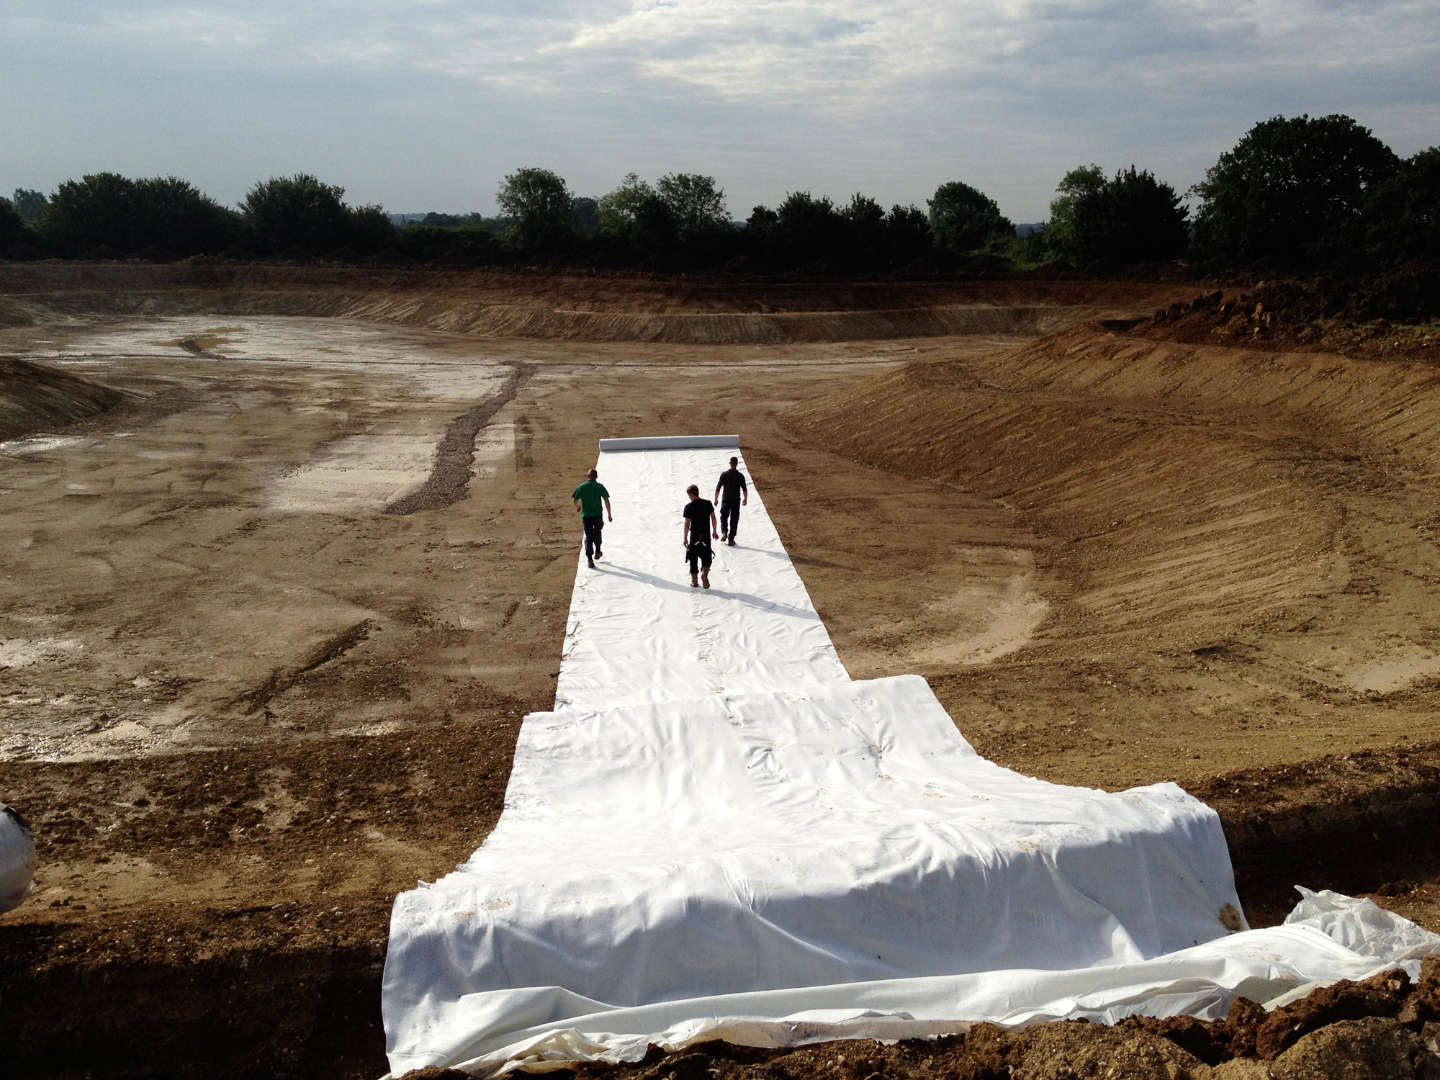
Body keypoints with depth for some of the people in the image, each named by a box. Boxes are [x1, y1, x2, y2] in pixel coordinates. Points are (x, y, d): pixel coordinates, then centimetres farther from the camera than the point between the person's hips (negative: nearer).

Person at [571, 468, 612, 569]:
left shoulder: (582, 487, 1)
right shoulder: (600, 486, -3)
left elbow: (575, 500, 5)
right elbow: (606, 500, -10)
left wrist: (578, 506, 28)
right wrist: (609, 514, -5)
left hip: (586, 515, 1)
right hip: (597, 515, -1)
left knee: (588, 537, 4)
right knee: (597, 533, 25)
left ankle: (589, 559, -7)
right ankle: (597, 552, 34)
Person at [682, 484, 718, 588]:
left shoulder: (689, 507, -11)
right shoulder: (708, 503, -3)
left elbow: (687, 524, -11)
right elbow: (713, 518, 2)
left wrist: (685, 538, -3)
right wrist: (714, 531, 15)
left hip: (694, 536, -2)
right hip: (706, 536, 2)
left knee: (693, 559, 11)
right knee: (706, 558, 14)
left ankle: (694, 581, 16)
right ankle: (704, 574, -9)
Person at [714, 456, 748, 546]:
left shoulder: (724, 474, -7)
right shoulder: (740, 475, -7)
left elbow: (718, 488, -5)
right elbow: (744, 489, -3)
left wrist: (716, 499, 7)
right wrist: (745, 499, 12)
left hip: (726, 500, 0)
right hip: (736, 501, 0)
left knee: (724, 517, 19)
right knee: (734, 520, 8)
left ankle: (724, 532, -4)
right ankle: (731, 539, 8)